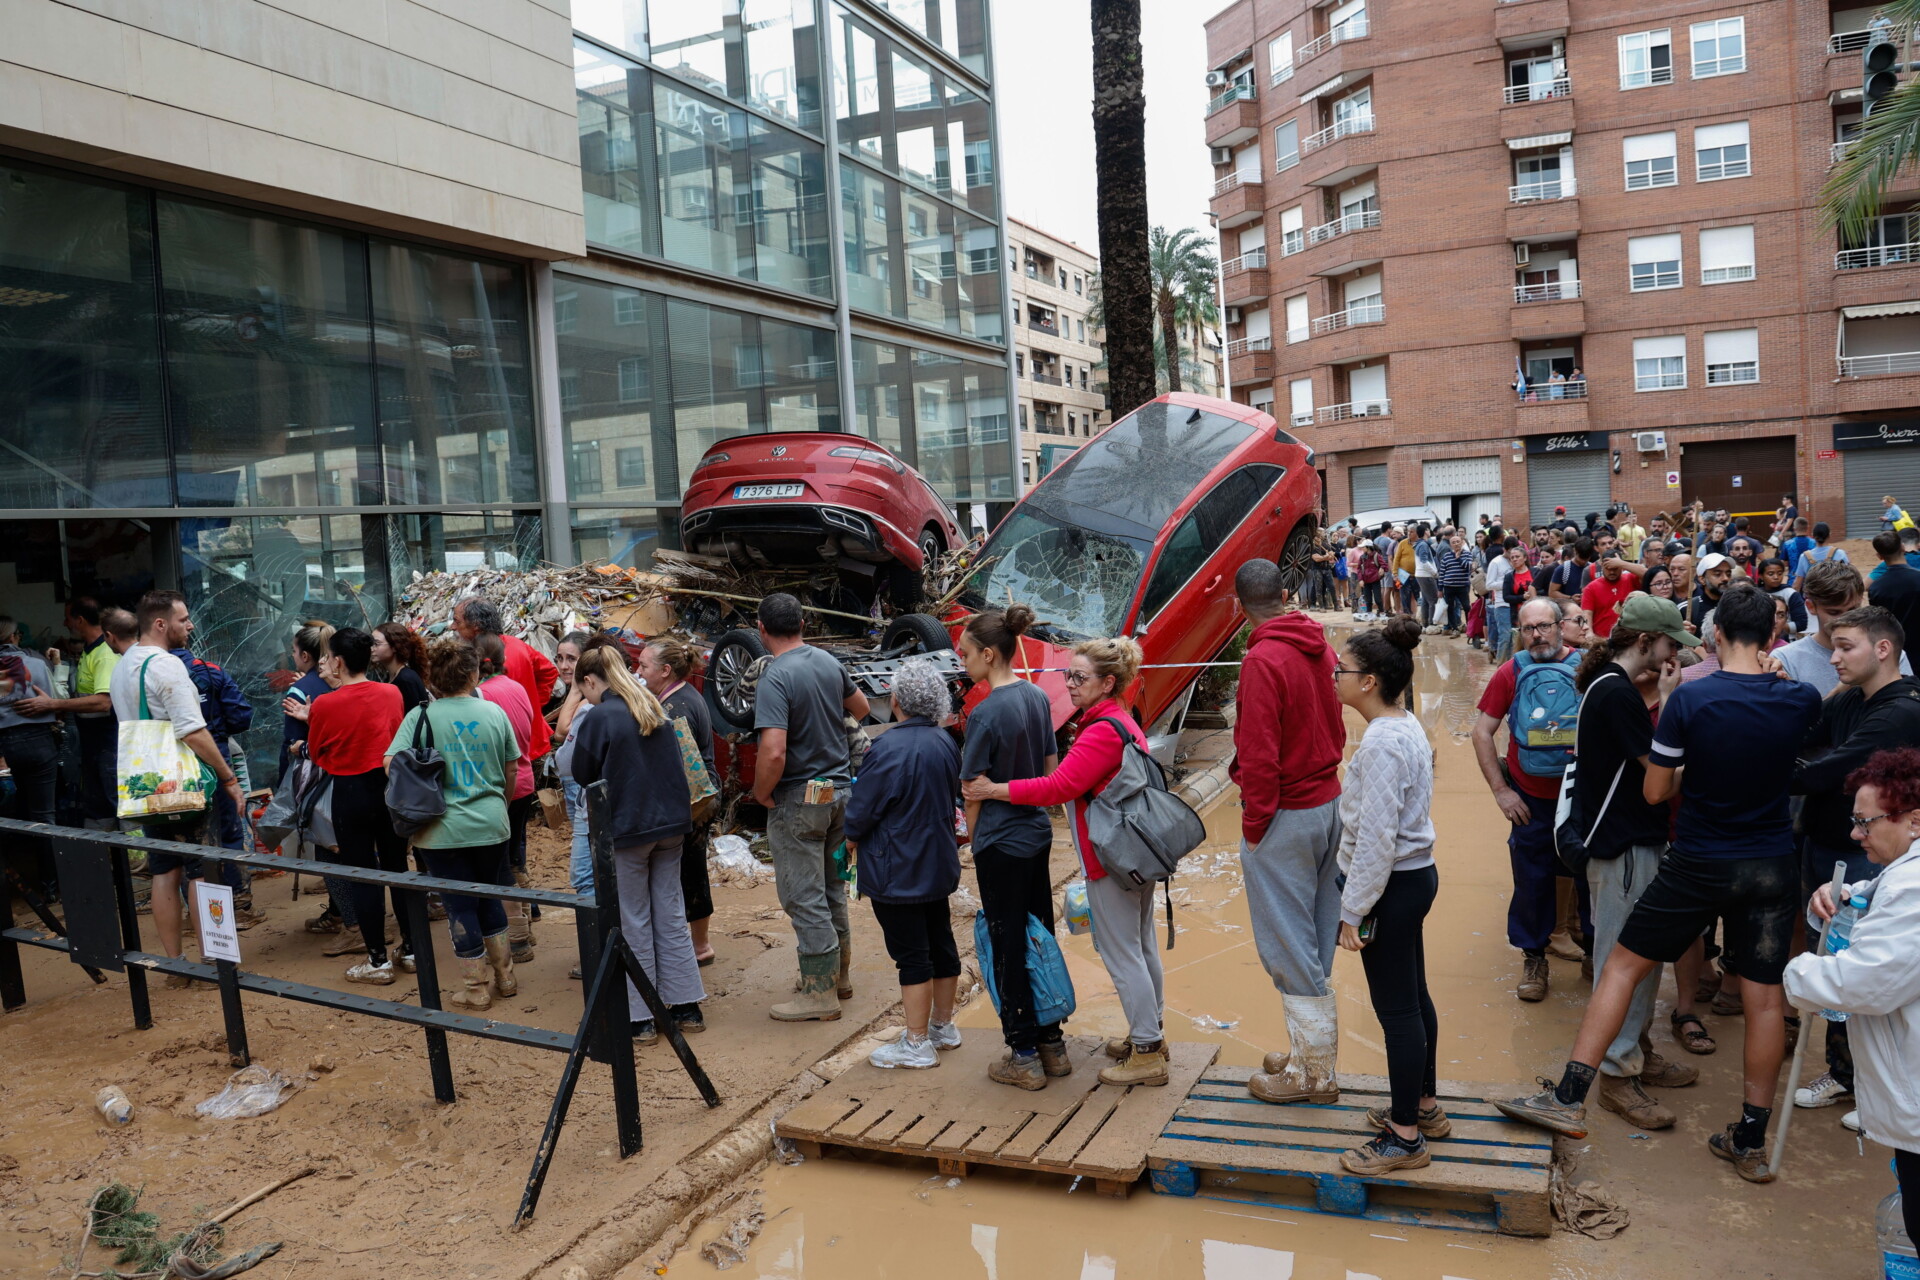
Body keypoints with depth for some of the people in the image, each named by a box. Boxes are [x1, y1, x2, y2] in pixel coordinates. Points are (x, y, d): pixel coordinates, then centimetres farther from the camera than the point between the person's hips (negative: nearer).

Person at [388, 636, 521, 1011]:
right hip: (491, 824, 3)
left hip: (443, 829, -2)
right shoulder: (494, 713, -2)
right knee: (490, 897, 20)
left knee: (460, 907, 8)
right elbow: (510, 771, 6)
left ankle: (476, 988, 17)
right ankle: (504, 976, 30)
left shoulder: (421, 716, -9)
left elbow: (392, 763, -15)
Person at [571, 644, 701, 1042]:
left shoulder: (599, 718, -13)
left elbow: (584, 776, -4)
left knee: (634, 924, 5)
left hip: (627, 830, -6)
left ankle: (641, 1018, 12)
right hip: (672, 823, 6)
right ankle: (687, 1007, 18)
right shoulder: (656, 710, 8)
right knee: (671, 915, 13)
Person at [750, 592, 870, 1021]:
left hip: (798, 800, -8)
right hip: (839, 790, 8)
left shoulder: (775, 679, -21)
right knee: (831, 888, 21)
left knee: (804, 898, 2)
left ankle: (820, 993, 8)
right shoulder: (829, 662, 2)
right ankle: (840, 972, 33)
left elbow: (774, 752, -30)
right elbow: (860, 707, 21)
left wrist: (761, 793, -13)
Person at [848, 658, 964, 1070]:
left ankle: (917, 1045, 8)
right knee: (940, 943, 17)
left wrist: (852, 837, 3)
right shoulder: (945, 743, 1)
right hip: (939, 863, 8)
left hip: (897, 872, -8)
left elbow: (862, 808, -16)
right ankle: (943, 1025, 31)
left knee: (911, 955, 0)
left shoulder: (889, 749, -22)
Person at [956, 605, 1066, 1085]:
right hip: (1038, 834, 8)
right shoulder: (1037, 697, 3)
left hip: (1002, 844, -8)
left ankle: (1024, 1056, 13)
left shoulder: (985, 713, -20)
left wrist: (972, 838, 1)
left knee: (1009, 949, 4)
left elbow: (976, 792, -14)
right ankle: (1052, 1045, 26)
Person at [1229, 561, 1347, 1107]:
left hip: (1285, 816, -8)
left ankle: (1311, 1073, 13)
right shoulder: (1318, 647, 4)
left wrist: (1253, 826, -12)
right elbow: (1336, 728, 11)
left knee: (1288, 944, 3)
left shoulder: (1263, 661, -20)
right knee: (1316, 936, 17)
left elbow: (1260, 755, -21)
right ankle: (1314, 1051, 30)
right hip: (1328, 801, 8)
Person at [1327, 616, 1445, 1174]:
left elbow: (1376, 839, -25)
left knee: (1396, 1007, 1)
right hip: (1416, 874, 10)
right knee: (1413, 996, 20)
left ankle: (1406, 1136, 13)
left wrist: (1354, 910, -19)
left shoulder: (1382, 742, -24)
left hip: (1393, 885, -10)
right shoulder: (1408, 726, 7)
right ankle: (1424, 1105, 35)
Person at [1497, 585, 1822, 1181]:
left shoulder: (1690, 698, -16)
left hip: (1699, 864, -3)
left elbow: (1654, 791, -10)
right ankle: (1751, 1142, 20)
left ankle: (1569, 1099, 6)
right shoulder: (1801, 701, -6)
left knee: (1623, 964, 7)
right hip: (1774, 865, 3)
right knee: (1764, 997, 10)